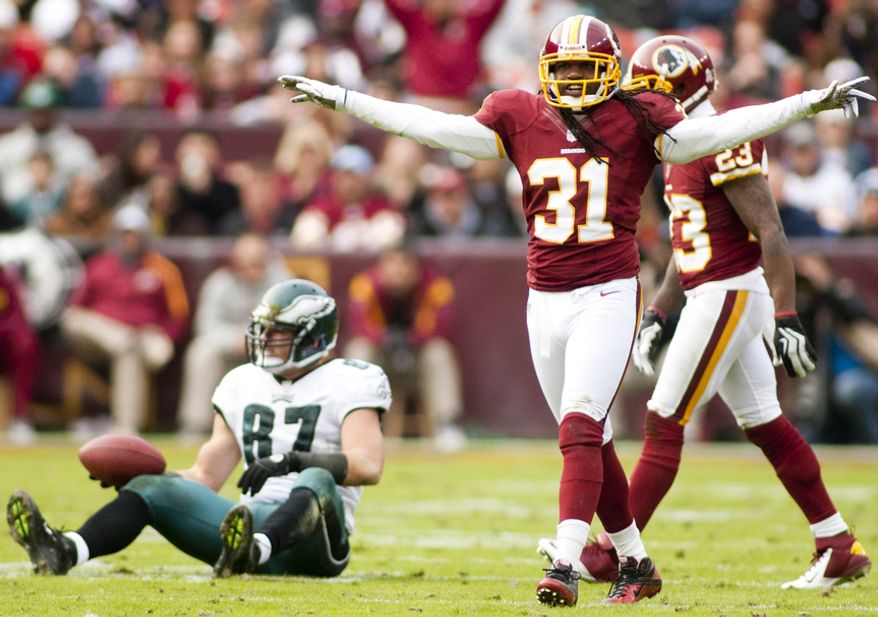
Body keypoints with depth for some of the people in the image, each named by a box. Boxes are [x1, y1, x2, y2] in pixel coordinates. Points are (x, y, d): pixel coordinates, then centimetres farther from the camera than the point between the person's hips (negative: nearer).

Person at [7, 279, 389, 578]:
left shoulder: (347, 385, 0)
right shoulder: (243, 385, 19)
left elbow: (369, 466, -17)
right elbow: (207, 476, 19)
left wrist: (292, 461, -30)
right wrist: (140, 474, 2)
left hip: (309, 540, -5)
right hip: (253, 520, 5)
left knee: (317, 482, -38)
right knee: (156, 488, -15)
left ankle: (250, 551, -70)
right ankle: (65, 551, -42)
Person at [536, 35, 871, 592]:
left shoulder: (725, 145, -16)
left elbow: (770, 234, -19)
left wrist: (786, 318, -22)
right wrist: (658, 316, 19)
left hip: (729, 295, -10)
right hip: (710, 297, 10)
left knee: (663, 424, -6)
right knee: (767, 427, 12)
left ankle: (610, 554, -3)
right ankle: (841, 549, 17)